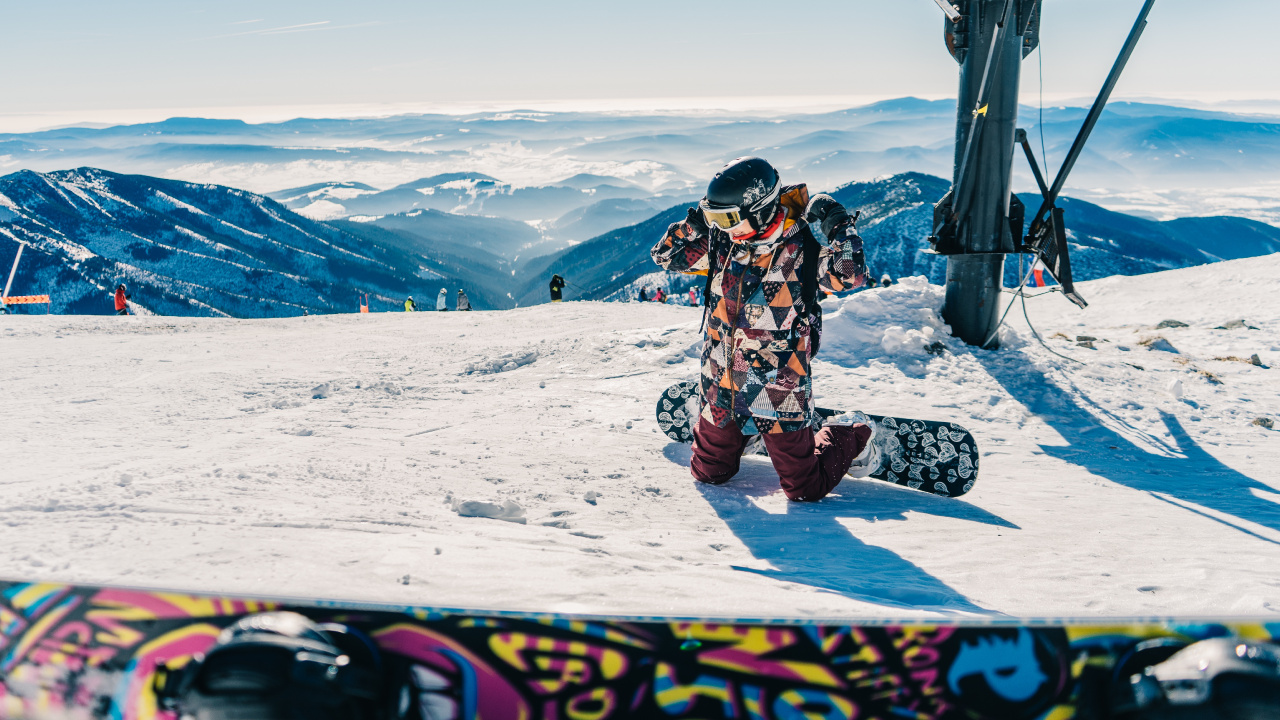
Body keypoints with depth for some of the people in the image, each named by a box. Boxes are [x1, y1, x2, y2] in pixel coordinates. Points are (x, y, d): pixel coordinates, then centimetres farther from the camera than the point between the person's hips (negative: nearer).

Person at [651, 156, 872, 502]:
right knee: (708, 474, 21)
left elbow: (852, 276, -28)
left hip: (777, 391, -5)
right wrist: (695, 223, -7)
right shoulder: (721, 242, -2)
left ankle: (852, 435, 30)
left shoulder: (802, 249, -16)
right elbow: (665, 255, 7)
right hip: (721, 385, 5)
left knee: (805, 489, 4)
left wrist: (839, 227, -29)